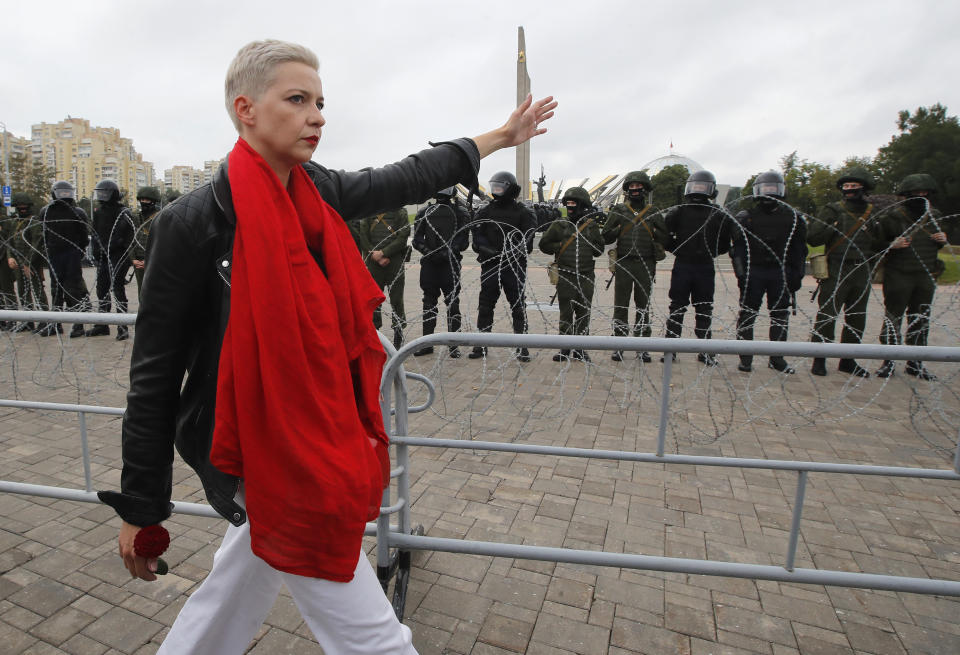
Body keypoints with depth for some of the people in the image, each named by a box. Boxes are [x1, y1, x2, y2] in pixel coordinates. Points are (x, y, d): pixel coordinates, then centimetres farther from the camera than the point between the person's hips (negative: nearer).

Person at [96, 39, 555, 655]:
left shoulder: (316, 190, 2)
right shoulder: (196, 222, -16)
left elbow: (403, 181, 14)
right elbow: (155, 373, -12)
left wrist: (500, 136, 21)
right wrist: (140, 509, -6)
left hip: (317, 437, 7)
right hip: (262, 457, -7)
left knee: (241, 584, 28)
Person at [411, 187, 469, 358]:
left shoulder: (460, 214, 4)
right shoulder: (424, 213, 12)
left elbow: (463, 241, -3)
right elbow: (417, 239, 7)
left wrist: (446, 253, -17)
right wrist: (429, 252, -11)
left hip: (451, 264, -3)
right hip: (429, 263, 3)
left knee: (452, 303, 0)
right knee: (429, 303, 7)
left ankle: (454, 345, 7)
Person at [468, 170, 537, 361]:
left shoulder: (523, 212, 1)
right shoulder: (485, 211, 9)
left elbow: (527, 238, -7)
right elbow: (477, 234, 1)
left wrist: (510, 253, -21)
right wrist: (488, 249, -17)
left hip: (515, 266, -2)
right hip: (490, 265, 3)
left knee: (518, 306, 4)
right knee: (485, 305, 7)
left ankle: (522, 347, 13)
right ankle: (481, 345, 18)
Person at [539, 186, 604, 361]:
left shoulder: (592, 226, 7)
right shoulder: (559, 225, 5)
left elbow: (599, 250, 11)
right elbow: (544, 244, 9)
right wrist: (561, 247, -3)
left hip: (586, 276, 1)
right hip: (565, 276, -1)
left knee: (583, 313, 6)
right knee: (566, 313, 1)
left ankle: (580, 348, 17)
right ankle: (565, 349, 11)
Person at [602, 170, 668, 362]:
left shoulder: (653, 213, 11)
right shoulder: (617, 210, 8)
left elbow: (666, 239, 10)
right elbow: (606, 237, 5)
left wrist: (655, 233, -8)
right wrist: (618, 229, -11)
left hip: (646, 264, 1)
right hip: (623, 263, -1)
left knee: (643, 305, 7)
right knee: (621, 305, 0)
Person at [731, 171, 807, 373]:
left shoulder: (792, 218, 9)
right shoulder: (745, 217, 4)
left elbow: (799, 249, 10)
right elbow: (737, 248, 0)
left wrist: (797, 275, 3)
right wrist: (741, 274, -9)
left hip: (781, 273, 2)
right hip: (753, 271, -2)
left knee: (780, 316, 7)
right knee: (747, 315, -1)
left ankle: (777, 357, 19)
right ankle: (745, 358, 7)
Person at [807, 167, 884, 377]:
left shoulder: (872, 214, 13)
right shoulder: (833, 210, 0)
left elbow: (879, 244, 19)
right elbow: (812, 237, -9)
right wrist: (834, 228, -17)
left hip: (862, 273, 6)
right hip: (836, 272, -5)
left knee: (857, 318, 11)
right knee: (826, 315, -6)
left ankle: (847, 360, 23)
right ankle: (819, 360, 3)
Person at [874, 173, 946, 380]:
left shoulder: (934, 216, 11)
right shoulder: (893, 216, -7)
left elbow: (935, 245, 23)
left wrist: (942, 240, 1)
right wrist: (893, 245, -25)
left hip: (926, 277, 6)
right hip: (898, 275, -6)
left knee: (920, 320, 10)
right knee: (893, 318, -1)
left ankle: (915, 363, 20)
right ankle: (888, 362, 7)